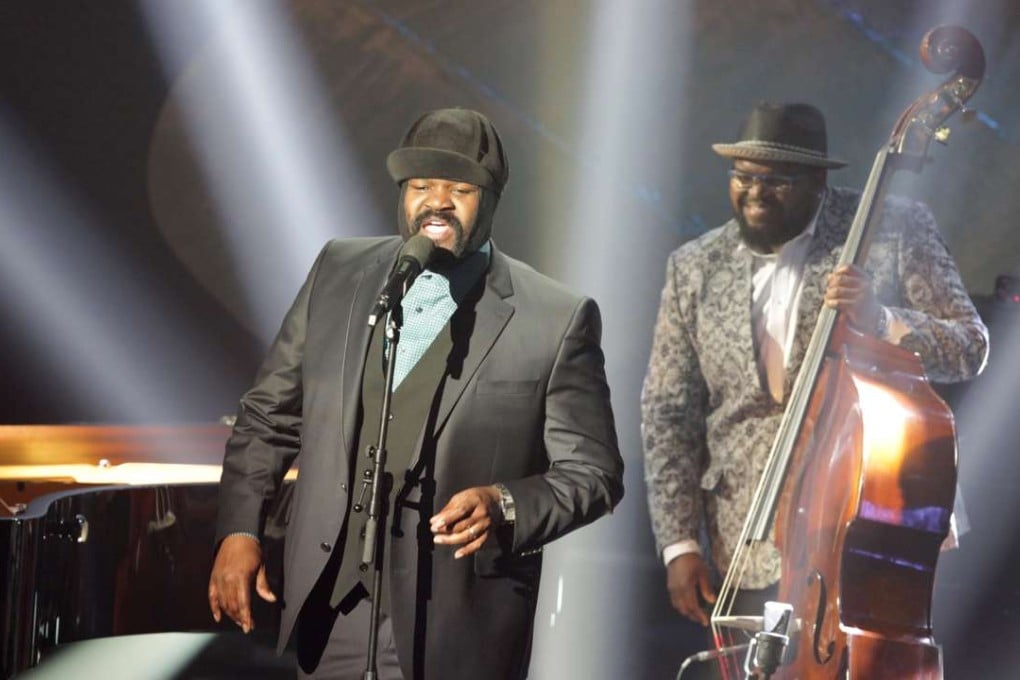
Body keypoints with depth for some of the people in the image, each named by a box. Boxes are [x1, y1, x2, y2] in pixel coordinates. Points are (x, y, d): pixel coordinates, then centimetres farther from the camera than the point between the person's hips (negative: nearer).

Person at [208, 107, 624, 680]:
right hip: (332, 612, 3)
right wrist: (239, 529, 3)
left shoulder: (557, 320, -6)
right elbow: (269, 414, 13)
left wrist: (506, 507, -21)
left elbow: (593, 473, -3)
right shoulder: (339, 273, 6)